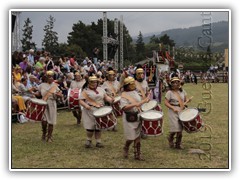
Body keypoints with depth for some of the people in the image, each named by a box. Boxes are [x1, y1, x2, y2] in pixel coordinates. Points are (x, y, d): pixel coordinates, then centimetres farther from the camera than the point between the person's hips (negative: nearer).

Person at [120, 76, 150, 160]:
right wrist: (134, 104, -31)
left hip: (138, 117, 7)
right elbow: (124, 107, -23)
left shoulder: (135, 92, 10)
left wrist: (144, 101, 5)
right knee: (131, 137, -2)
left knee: (138, 136, 10)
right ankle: (125, 149, 28)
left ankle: (137, 154, 19)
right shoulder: (124, 95, -12)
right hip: (129, 119, -7)